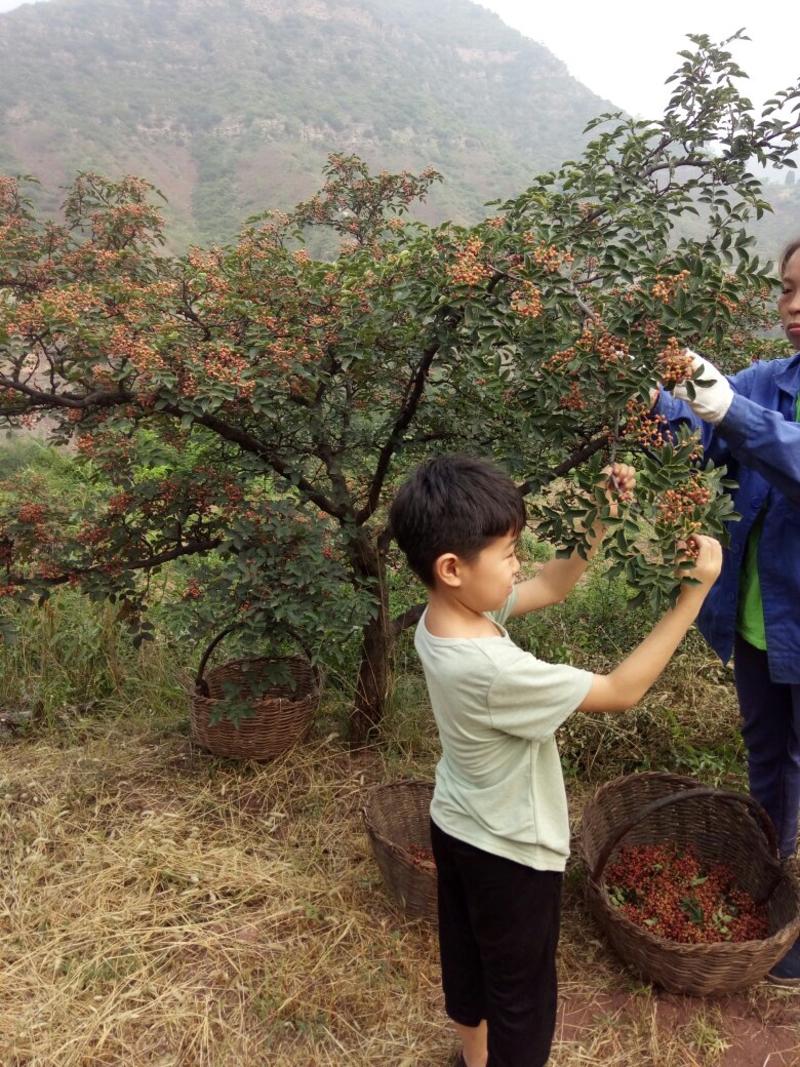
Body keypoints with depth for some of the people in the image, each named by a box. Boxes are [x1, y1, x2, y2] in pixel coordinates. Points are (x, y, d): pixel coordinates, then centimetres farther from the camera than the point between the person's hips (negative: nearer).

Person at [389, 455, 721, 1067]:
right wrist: (695, 591, -25)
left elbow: (549, 588, 0)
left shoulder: (442, 616, -14)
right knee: (522, 994, 19)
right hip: (510, 852, -8)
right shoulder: (492, 668, -39)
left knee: (467, 960, 30)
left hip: (456, 829, 8)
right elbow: (621, 692, -28)